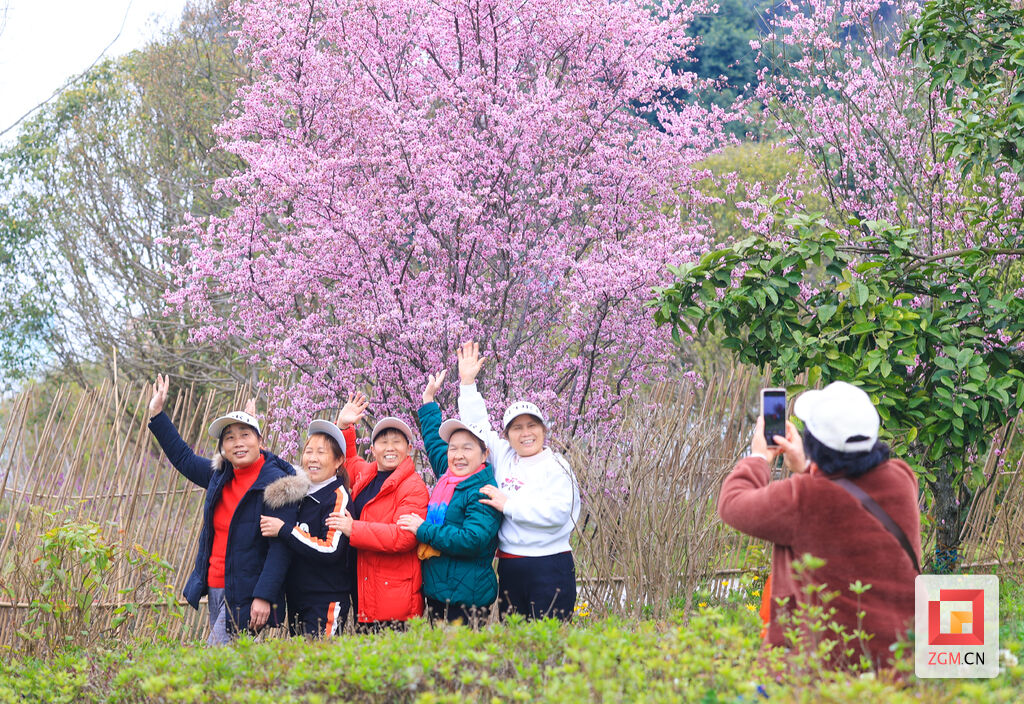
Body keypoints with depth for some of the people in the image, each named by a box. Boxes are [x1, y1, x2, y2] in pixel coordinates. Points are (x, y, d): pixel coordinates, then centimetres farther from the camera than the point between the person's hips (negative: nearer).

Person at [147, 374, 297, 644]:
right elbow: (183, 458, 29)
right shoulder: (221, 476, 10)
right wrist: (157, 414, 27)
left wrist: (264, 597, -23)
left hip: (247, 598, -8)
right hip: (216, 591, 8)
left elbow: (281, 546, -17)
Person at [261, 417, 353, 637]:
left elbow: (331, 550, -21)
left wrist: (283, 530, -17)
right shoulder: (299, 493, 13)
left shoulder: (338, 497, -10)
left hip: (326, 602, -8)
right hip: (297, 599, 8)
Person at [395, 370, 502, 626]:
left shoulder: (483, 492, -11)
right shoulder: (448, 477, 12)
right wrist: (429, 399, 36)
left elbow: (472, 540, -23)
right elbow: (434, 441, 31)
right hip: (436, 593, 8)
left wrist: (423, 530, -16)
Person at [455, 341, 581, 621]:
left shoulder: (555, 466, -5)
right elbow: (477, 428, 24)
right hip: (509, 567, 6)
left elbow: (556, 512, -18)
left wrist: (509, 505, -13)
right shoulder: (503, 457, 12)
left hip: (550, 568, -6)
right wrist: (467, 383, 21)